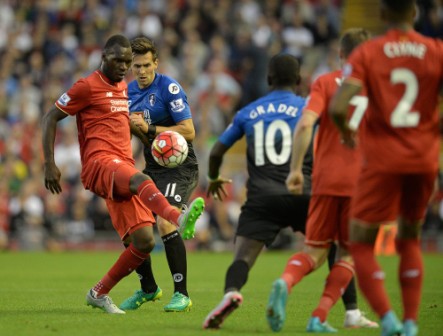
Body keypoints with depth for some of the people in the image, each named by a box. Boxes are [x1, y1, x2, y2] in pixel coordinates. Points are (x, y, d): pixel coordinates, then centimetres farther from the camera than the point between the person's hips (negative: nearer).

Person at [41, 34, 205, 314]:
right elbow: (50, 119, 2)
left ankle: (99, 293, 12)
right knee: (141, 180, -40)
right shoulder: (87, 86, 1)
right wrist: (50, 164, -6)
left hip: (123, 166, 8)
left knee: (145, 241, -4)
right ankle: (178, 218, -70)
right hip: (99, 163, -7)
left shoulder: (125, 88, 23)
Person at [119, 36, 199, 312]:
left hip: (180, 166, -8)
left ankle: (182, 294, -16)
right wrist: (131, 126, -6)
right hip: (152, 168, 8)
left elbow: (188, 132, -20)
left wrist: (149, 128, -23)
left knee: (165, 222, -24)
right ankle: (148, 289, 23)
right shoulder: (129, 91, 7)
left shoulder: (170, 89, -15)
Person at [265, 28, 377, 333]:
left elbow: (305, 124, -10)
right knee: (348, 253, 13)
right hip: (362, 181, 0)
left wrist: (296, 168, -6)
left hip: (326, 179, 0)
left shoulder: (325, 83, 4)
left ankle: (285, 282, -23)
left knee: (315, 251, 9)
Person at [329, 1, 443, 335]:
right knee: (410, 239, 22)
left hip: (382, 160, -3)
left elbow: (338, 108, -16)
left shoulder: (366, 54, -5)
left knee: (361, 243, 6)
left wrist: (346, 132, 5)